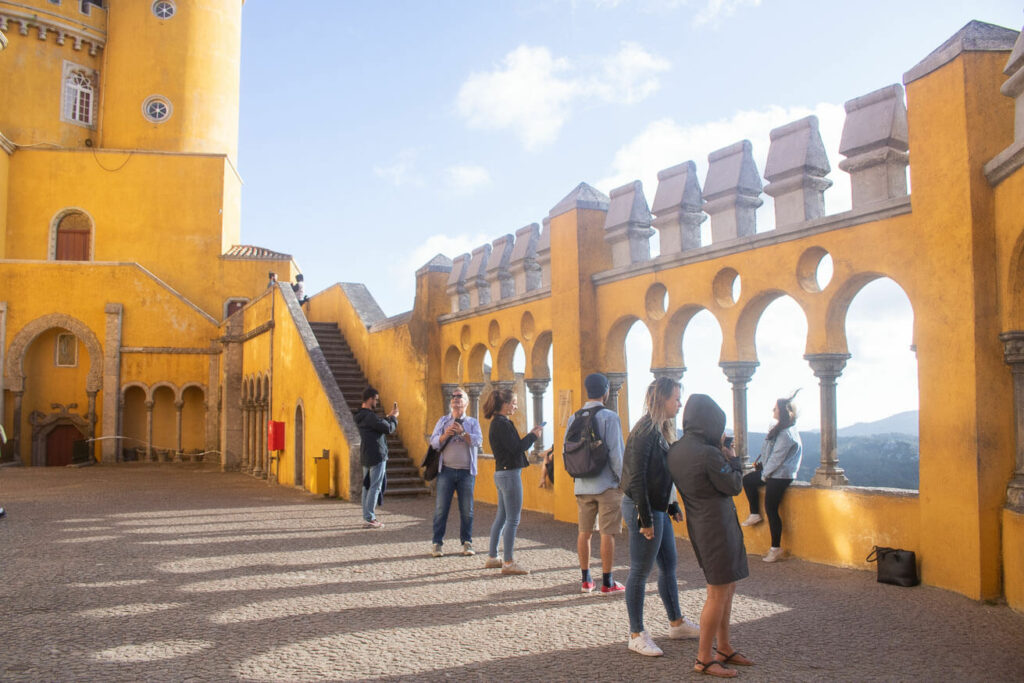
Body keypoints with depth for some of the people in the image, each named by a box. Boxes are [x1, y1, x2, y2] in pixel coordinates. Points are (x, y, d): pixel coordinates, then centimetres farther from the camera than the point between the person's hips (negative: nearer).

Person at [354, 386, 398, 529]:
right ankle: (369, 519, -4)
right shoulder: (370, 416, -20)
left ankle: (367, 517, 16)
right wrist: (394, 418, -1)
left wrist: (388, 416, 14)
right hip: (377, 456, -10)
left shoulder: (361, 416, 11)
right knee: (375, 487, -5)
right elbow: (389, 428, -17)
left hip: (366, 457, 10)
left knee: (367, 486, 12)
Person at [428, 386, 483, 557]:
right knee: (441, 508, -2)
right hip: (446, 470, 0)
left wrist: (463, 433, -17)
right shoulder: (443, 420, 13)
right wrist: (445, 435, -15)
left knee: (467, 509, 3)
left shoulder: (472, 422, 11)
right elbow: (433, 442, 3)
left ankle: (466, 543, 12)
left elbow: (478, 441, -4)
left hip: (466, 471, 0)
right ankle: (437, 543, 4)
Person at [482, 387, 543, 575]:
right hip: (509, 473, -10)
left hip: (502, 473, 10)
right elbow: (516, 448, -20)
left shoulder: (498, 423, 14)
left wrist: (530, 435, 8)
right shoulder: (502, 424, -16)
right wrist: (533, 436, -7)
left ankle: (492, 557, 23)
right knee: (513, 519, -4)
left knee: (502, 516, 16)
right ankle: (508, 562, 2)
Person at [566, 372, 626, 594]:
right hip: (607, 484, -5)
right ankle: (607, 582, 7)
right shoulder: (609, 417, -11)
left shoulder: (574, 418, 4)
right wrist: (623, 479, -3)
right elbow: (615, 452, -13)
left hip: (582, 485, 5)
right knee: (607, 533, 1)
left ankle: (586, 580, 19)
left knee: (584, 532, 11)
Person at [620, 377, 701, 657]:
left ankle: (676, 623, 35)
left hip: (659, 509, 10)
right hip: (644, 509, -10)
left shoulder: (661, 430, 12)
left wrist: (673, 506, 17)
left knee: (669, 566, 19)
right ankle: (636, 635, 12)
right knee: (640, 571, 1)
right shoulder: (644, 431, -18)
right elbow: (636, 478, -21)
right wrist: (645, 519, -21)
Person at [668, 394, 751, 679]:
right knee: (718, 593, 1)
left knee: (726, 588, 21)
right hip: (717, 525, -9)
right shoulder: (708, 454, -23)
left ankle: (724, 648, 32)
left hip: (699, 524, 9)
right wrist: (732, 459, 3)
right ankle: (703, 659, 11)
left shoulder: (676, 450, 3)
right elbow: (734, 486, -12)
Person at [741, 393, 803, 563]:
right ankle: (754, 515, 23)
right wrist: (759, 463, 10)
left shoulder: (786, 434, -22)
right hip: (773, 472, 10)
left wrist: (764, 474, -10)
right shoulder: (779, 428, 10)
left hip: (780, 476, -10)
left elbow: (777, 458, -21)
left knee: (771, 510, -4)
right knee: (748, 480, 16)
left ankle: (776, 549, 4)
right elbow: (768, 450, 18)